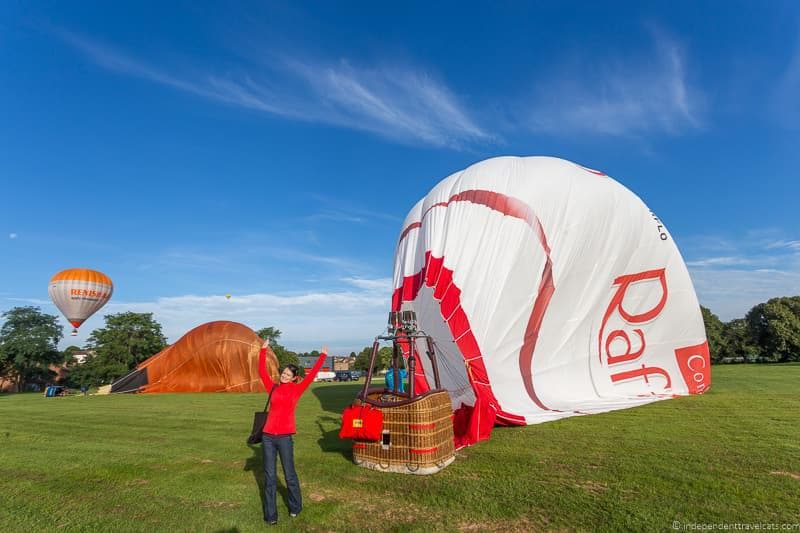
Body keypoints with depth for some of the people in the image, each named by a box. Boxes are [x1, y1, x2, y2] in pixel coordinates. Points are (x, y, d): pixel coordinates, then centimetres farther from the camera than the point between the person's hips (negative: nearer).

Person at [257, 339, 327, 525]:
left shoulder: (296, 389, 1)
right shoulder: (273, 388, 8)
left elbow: (312, 374, -1)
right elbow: (262, 372, 7)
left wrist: (323, 356, 2)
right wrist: (263, 350, 6)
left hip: (284, 437, -2)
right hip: (267, 437, 2)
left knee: (289, 475, 9)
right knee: (269, 477, 8)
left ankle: (295, 507, 30)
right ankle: (270, 515, 19)